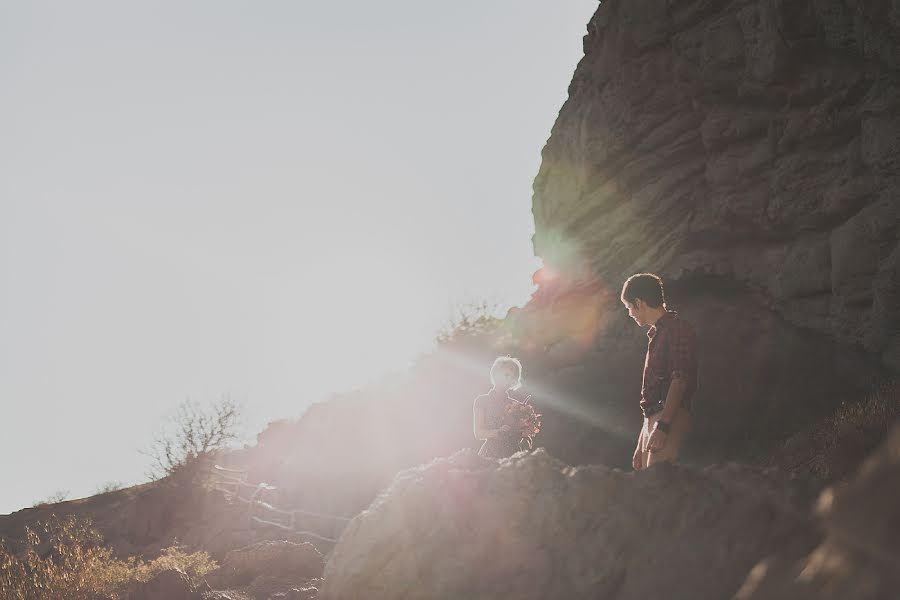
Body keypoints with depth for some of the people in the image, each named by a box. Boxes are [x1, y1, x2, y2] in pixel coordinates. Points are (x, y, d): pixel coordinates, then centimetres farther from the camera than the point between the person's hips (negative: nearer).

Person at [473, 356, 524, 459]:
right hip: (490, 453, -3)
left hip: (513, 453, 3)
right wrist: (499, 431, -18)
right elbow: (478, 434, -4)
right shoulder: (482, 401, 5)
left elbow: (518, 437, 11)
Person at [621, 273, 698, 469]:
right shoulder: (657, 333, 22)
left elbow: (680, 380, -17)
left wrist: (662, 425, -24)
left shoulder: (677, 329, -7)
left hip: (669, 419, -10)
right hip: (652, 419, 10)